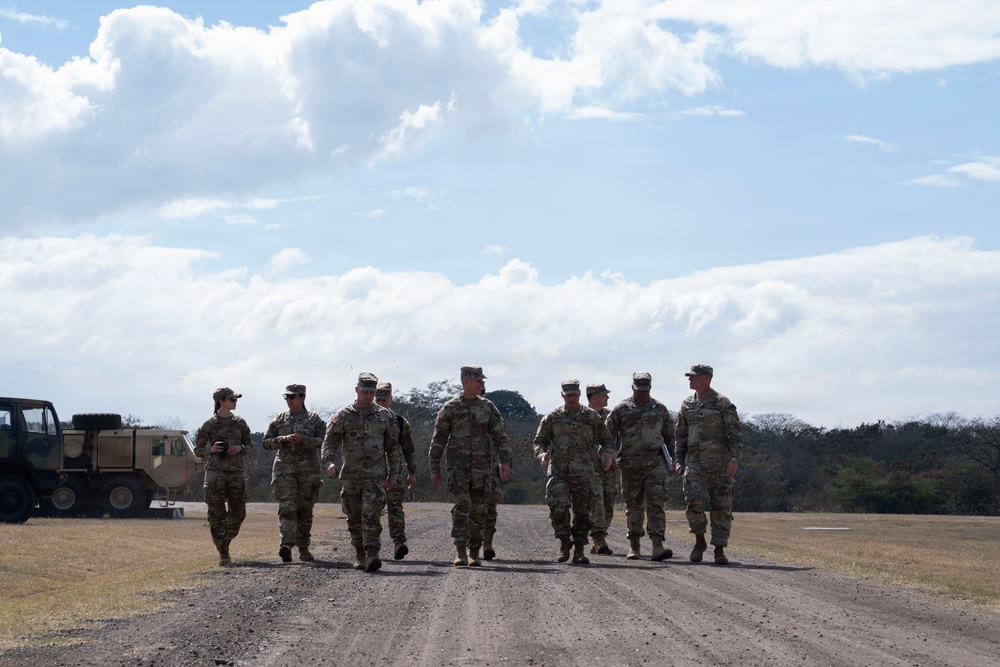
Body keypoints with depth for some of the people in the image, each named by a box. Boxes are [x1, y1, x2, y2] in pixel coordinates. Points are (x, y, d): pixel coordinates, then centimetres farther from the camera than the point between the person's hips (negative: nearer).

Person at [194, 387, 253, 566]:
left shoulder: (240, 423, 11)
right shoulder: (209, 425, 2)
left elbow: (250, 447, 17)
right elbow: (198, 450, 7)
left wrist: (241, 448, -5)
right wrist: (211, 449, -13)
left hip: (237, 471, 3)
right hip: (215, 472, -3)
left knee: (238, 513, 3)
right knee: (216, 515, -7)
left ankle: (225, 542, 28)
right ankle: (223, 554, -4)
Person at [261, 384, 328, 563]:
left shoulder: (314, 419, 7)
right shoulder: (279, 420, 10)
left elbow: (323, 441, -3)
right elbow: (265, 442, 8)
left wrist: (303, 439, -18)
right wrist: (283, 439, -9)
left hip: (308, 469, 0)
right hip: (284, 468, 0)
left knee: (305, 510, 5)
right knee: (287, 508, -15)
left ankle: (303, 549, 18)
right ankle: (286, 545, -28)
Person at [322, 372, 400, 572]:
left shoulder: (385, 416, 6)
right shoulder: (343, 416, 3)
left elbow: (393, 446, 10)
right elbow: (330, 441, -4)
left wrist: (393, 473, 5)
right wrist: (330, 462, -23)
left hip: (375, 475, -2)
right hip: (350, 475, 2)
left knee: (371, 515, -15)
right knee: (355, 518, 9)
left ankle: (372, 555, -23)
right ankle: (360, 555, 23)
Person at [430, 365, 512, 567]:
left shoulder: (488, 407, 7)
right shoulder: (449, 408, 1)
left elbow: (500, 436, 3)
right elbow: (438, 440, 5)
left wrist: (505, 461, -9)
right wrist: (434, 470, 4)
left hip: (482, 467, 3)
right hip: (458, 465, -3)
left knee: (478, 510, 5)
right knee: (462, 505, -18)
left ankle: (474, 552, 16)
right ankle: (460, 550, -16)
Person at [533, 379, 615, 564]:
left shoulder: (592, 417, 9)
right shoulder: (552, 417, 9)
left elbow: (607, 440, 15)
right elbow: (538, 441, 11)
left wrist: (607, 454, -7)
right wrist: (541, 454, -11)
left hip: (583, 472, 1)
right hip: (558, 470, -1)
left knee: (582, 511, 0)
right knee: (558, 505, -19)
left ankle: (579, 551, 8)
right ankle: (564, 542, -1)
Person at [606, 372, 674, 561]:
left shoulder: (660, 409, 9)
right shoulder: (621, 409, 4)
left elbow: (670, 436, 17)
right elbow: (608, 435, 6)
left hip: (655, 462, 0)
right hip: (630, 465, 0)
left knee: (656, 503, -11)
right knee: (633, 505, 7)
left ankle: (657, 546, -19)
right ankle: (634, 545, 21)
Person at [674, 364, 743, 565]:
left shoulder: (723, 404, -1)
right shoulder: (687, 405, 12)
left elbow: (736, 433, -4)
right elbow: (680, 435, 18)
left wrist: (735, 458, -15)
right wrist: (678, 460, 10)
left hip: (719, 461, -3)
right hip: (694, 461, 3)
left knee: (721, 506, -1)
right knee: (693, 501, -14)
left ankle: (719, 549, 6)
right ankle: (699, 541, 6)